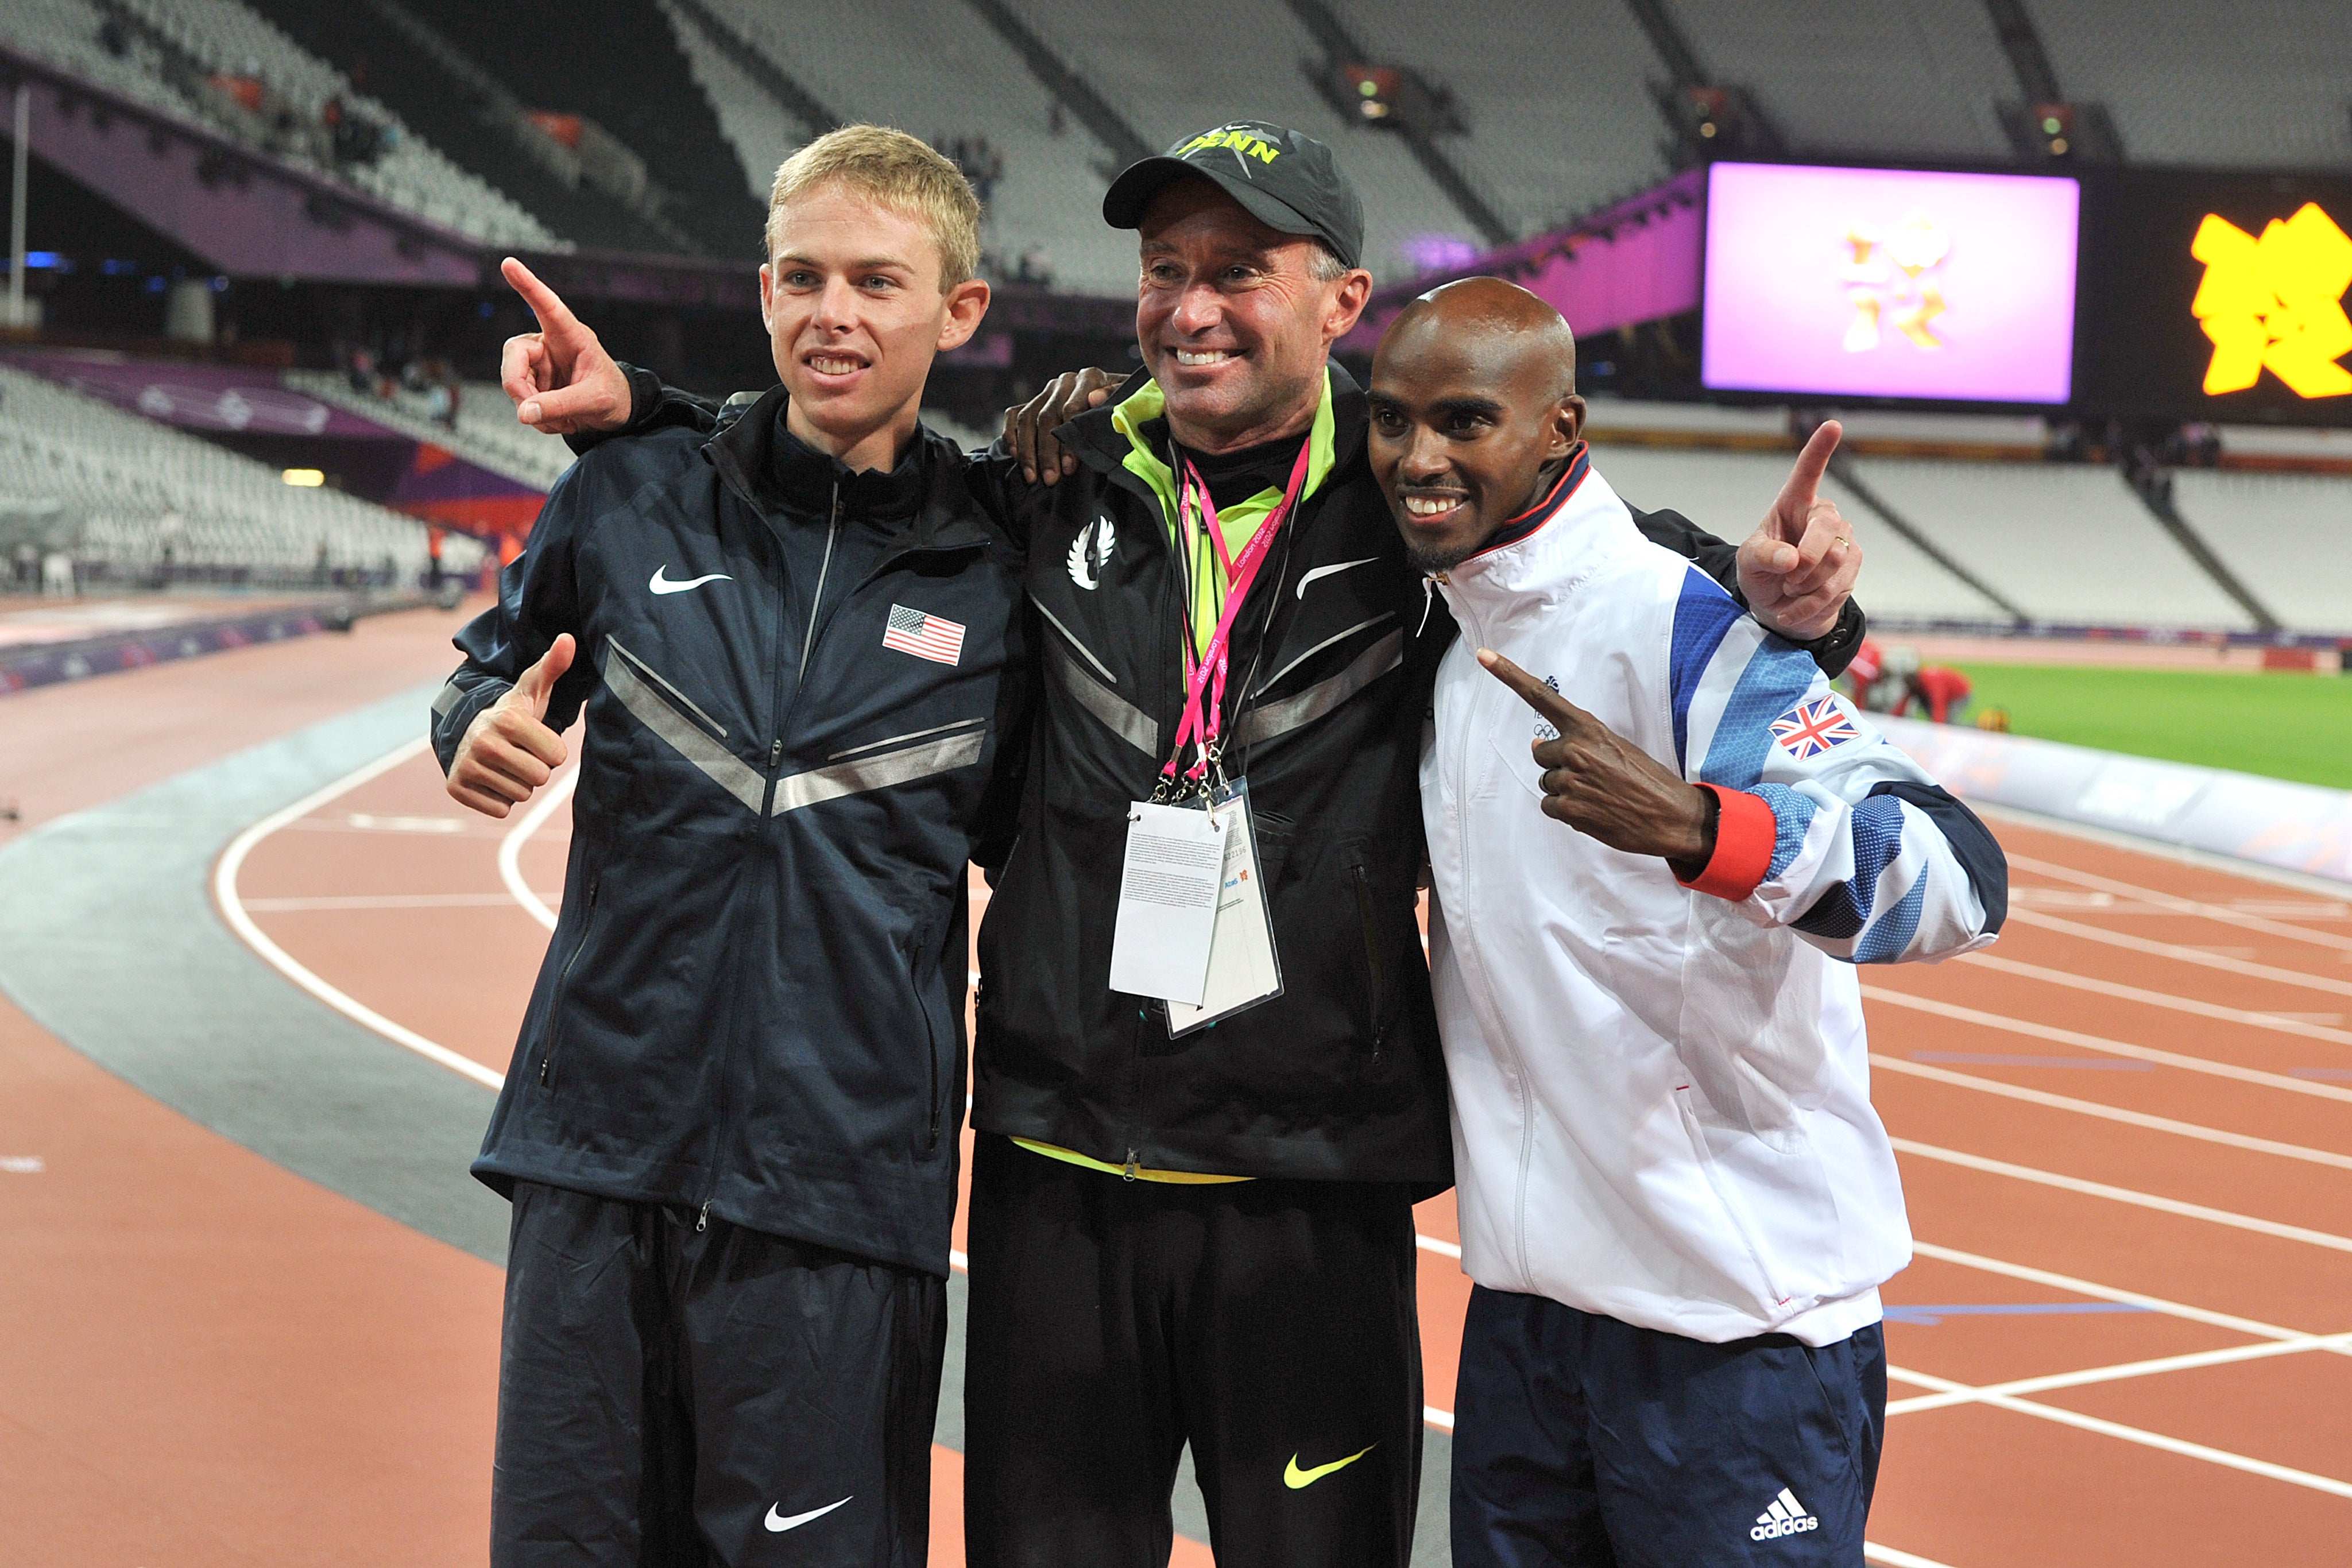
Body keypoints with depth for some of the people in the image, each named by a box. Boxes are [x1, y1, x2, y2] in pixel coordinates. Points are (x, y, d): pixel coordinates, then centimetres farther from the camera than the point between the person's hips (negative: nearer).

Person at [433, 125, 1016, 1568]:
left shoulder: (1001, 572, 0)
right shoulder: (630, 502, 3)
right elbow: (499, 668, 18)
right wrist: (483, 731, -2)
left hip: (841, 1180, -2)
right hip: (599, 1153, 2)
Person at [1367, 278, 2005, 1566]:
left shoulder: (1679, 627, -16)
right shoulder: (1429, 630, 7)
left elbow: (1957, 880, -27)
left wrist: (1693, 826, -44)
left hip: (1740, 1316, -7)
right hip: (1521, 1306, 7)